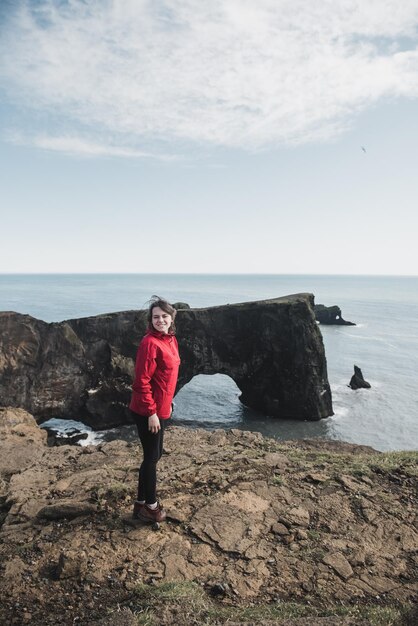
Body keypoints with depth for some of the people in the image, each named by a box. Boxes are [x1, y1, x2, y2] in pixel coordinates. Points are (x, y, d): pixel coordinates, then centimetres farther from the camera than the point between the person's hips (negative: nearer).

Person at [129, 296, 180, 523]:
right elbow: (142, 381, -22)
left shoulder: (171, 340, 7)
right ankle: (150, 506, 24)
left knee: (153, 455, 18)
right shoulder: (150, 343, -21)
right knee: (152, 457, 5)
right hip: (148, 412, -9)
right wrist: (151, 412, -21)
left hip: (161, 409, 9)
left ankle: (141, 503, 33)